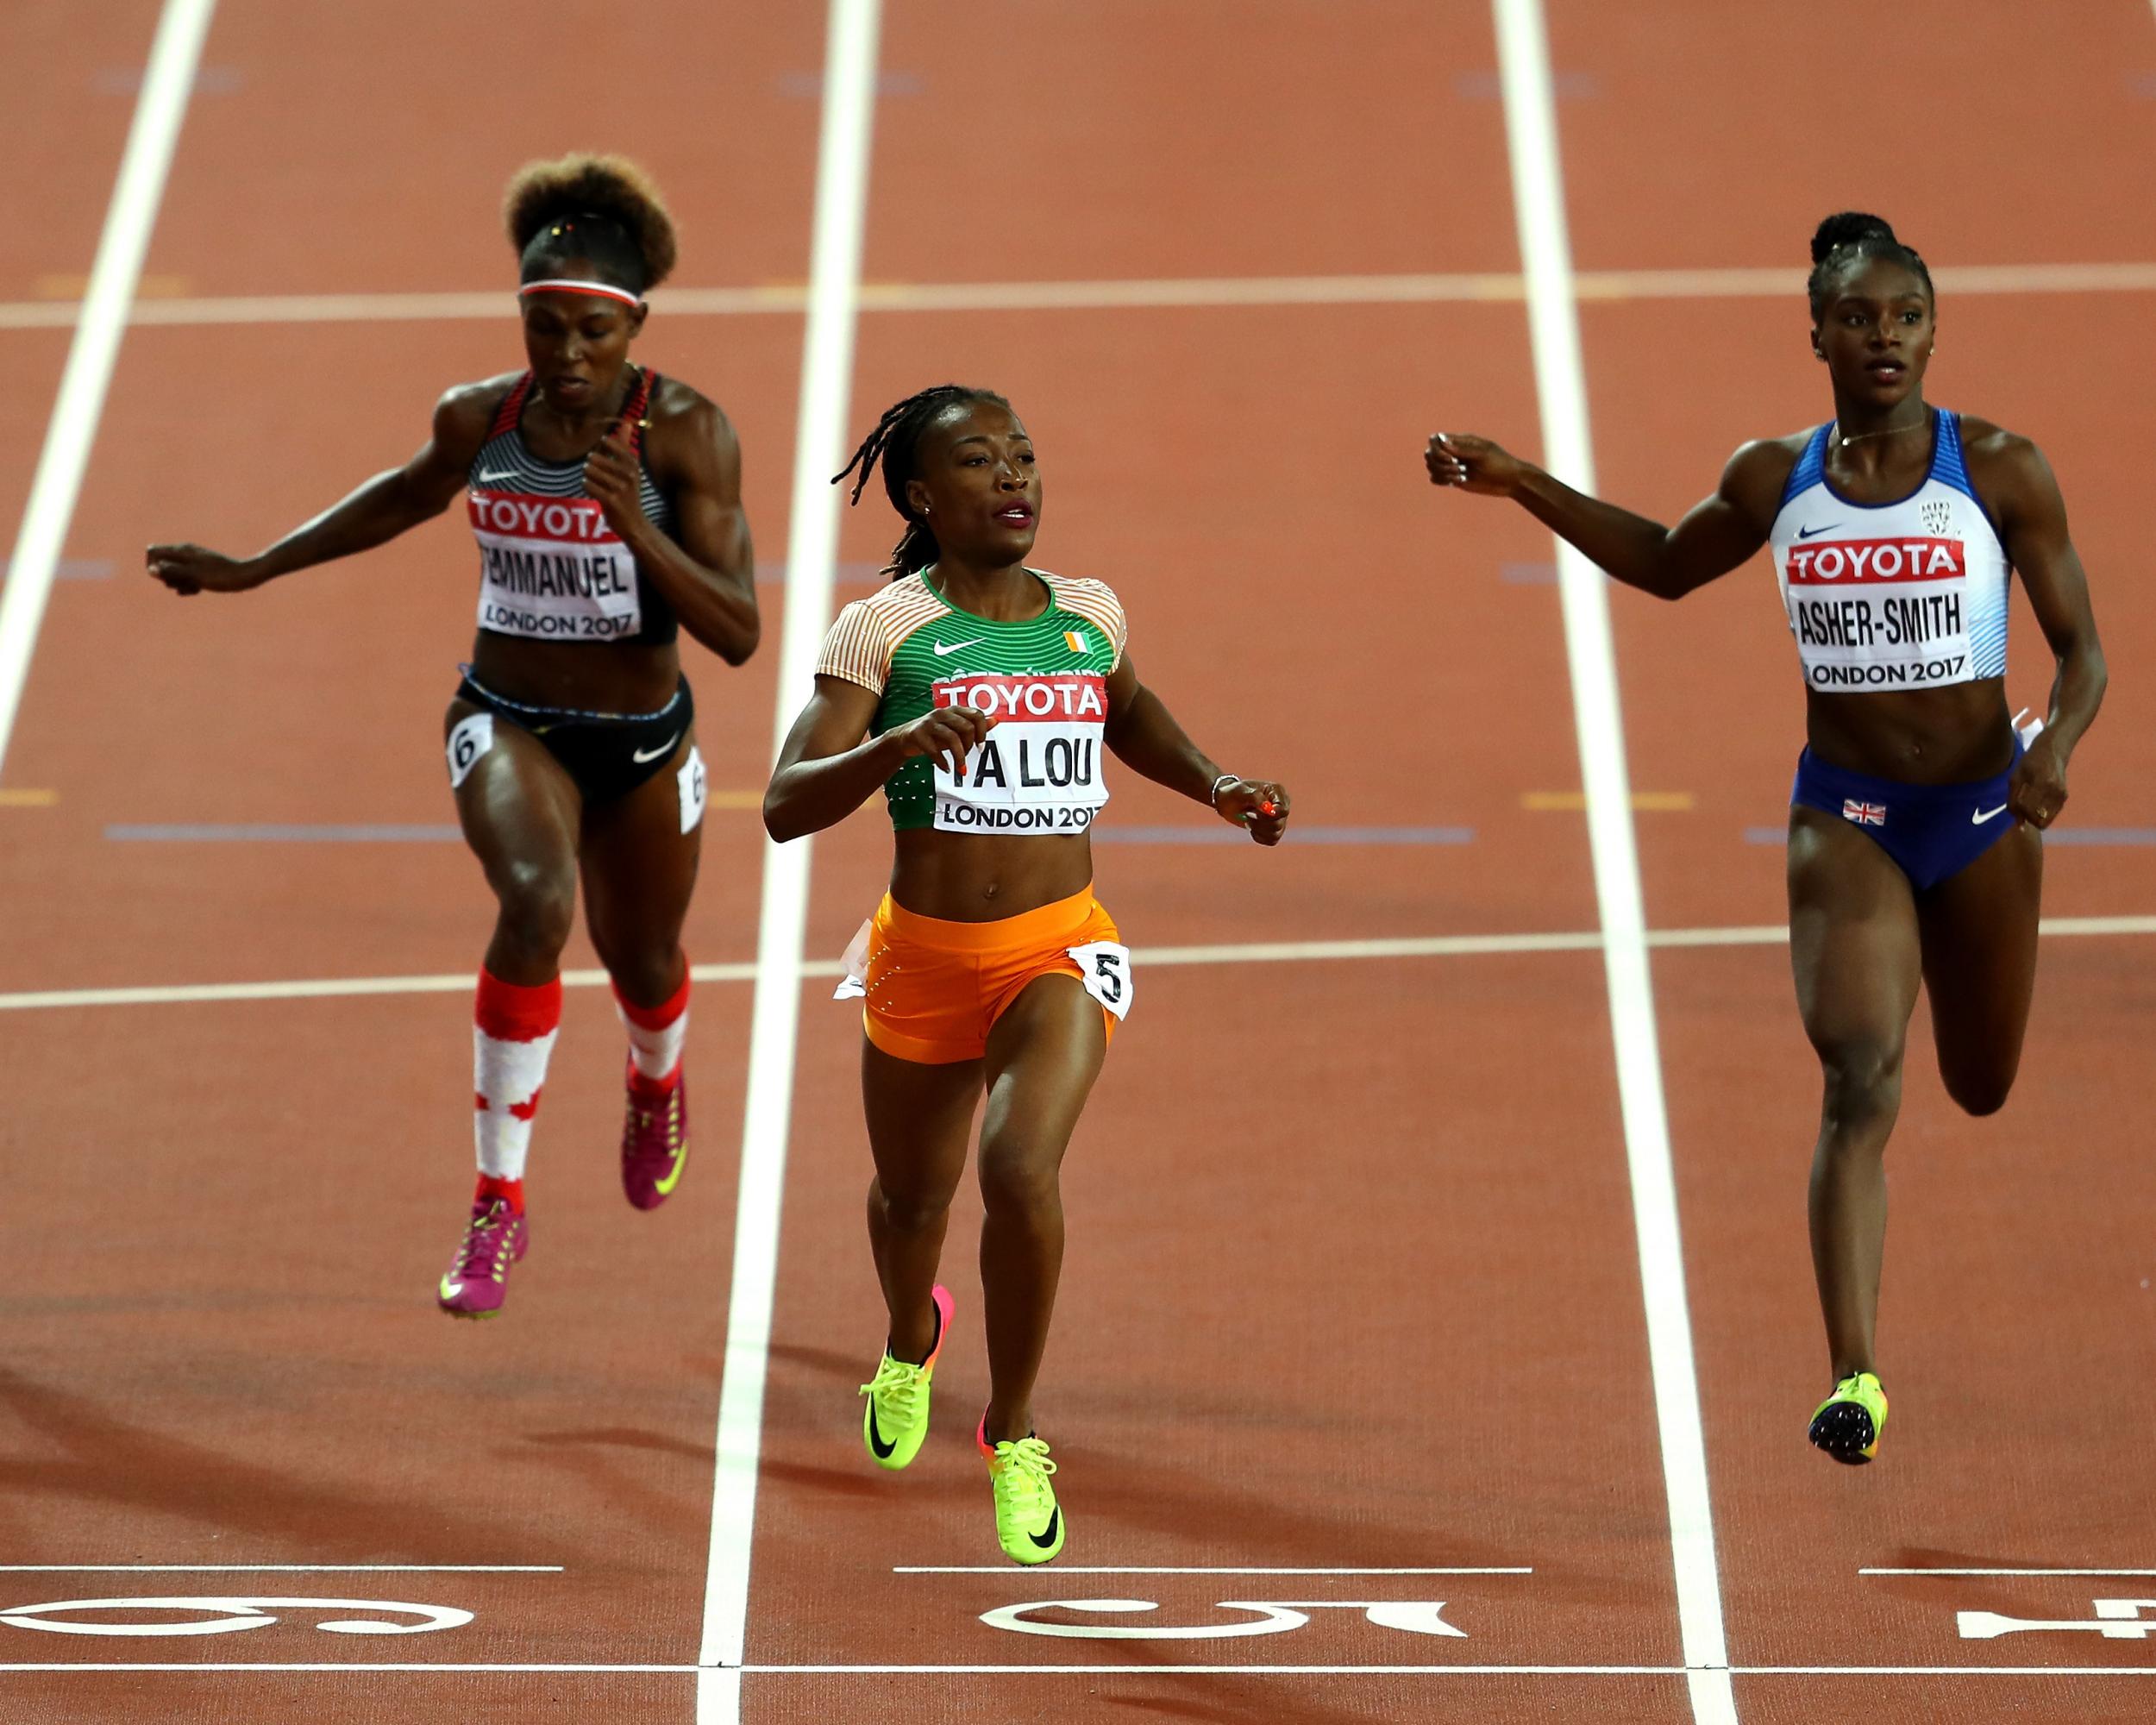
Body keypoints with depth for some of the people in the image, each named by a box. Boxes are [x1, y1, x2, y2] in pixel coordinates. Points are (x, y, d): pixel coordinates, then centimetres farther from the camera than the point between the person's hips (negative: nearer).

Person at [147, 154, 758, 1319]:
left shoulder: (685, 432, -20)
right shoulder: (479, 419, -10)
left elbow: (736, 634, -23)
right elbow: (413, 495, 14)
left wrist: (639, 528, -37)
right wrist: (252, 570, 16)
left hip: (642, 741, 0)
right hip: (506, 722, 0)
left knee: (641, 961, 22)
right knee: (536, 904, -30)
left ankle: (656, 1083, 62)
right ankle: (499, 1201, -23)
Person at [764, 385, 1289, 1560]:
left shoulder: (1089, 616, 3)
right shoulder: (885, 629, -8)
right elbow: (787, 806, -16)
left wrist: (1213, 786, 11)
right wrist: (898, 743, -33)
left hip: (1060, 949, 0)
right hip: (922, 956, 0)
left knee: (1020, 1169, -25)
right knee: (912, 1198, 19)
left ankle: (1013, 1434, -4)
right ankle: (912, 1337, 57)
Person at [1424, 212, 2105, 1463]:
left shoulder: (2001, 470, -9)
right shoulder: (1776, 481, -3)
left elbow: (2082, 651, -5)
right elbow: (1667, 566, 18)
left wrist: (2055, 749, -26)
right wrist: (1522, 487, 9)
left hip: (1982, 809, 0)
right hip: (1844, 814, 0)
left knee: (1982, 1089, 19)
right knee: (1859, 1081, -18)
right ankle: (1855, 1376, -24)